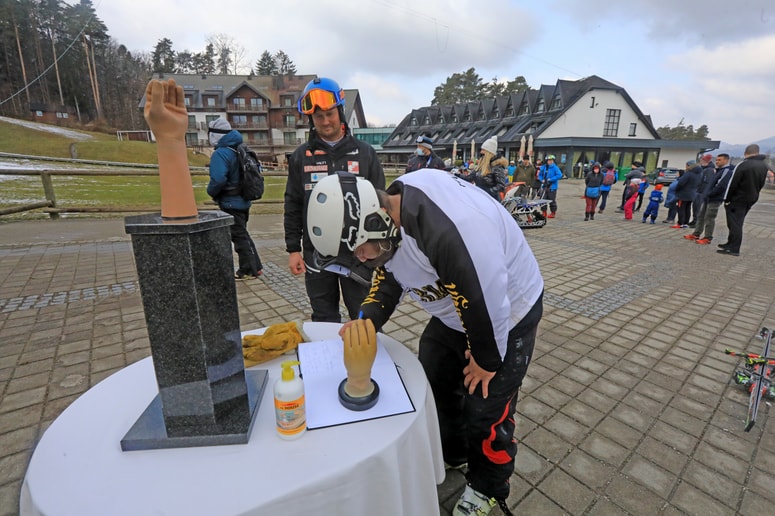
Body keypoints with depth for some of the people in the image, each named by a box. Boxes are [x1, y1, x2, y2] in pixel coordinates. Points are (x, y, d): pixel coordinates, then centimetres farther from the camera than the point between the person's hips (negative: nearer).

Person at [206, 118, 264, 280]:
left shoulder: (220, 154, -19)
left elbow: (218, 180, -29)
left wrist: (211, 191, -10)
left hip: (231, 204, -8)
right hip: (244, 201, 9)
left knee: (239, 236, 2)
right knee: (242, 234, 18)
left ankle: (249, 270, 11)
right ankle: (255, 267, 24)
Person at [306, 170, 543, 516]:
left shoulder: (449, 232, -43)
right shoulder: (391, 210, -13)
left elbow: (488, 305, -32)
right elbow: (389, 273, 0)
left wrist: (487, 360, -14)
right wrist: (367, 321, -15)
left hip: (506, 315, -8)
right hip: (454, 312, 8)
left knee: (485, 411, 5)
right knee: (433, 381, 19)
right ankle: (450, 454, 48)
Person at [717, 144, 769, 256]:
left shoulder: (743, 164, -16)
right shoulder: (764, 165, 9)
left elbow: (733, 184, -17)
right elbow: (761, 184, 14)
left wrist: (727, 200, -11)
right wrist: (753, 194, 19)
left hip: (738, 199, -8)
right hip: (752, 199, 8)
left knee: (734, 223, -6)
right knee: (737, 223, 16)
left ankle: (734, 249, -7)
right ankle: (731, 243, 23)